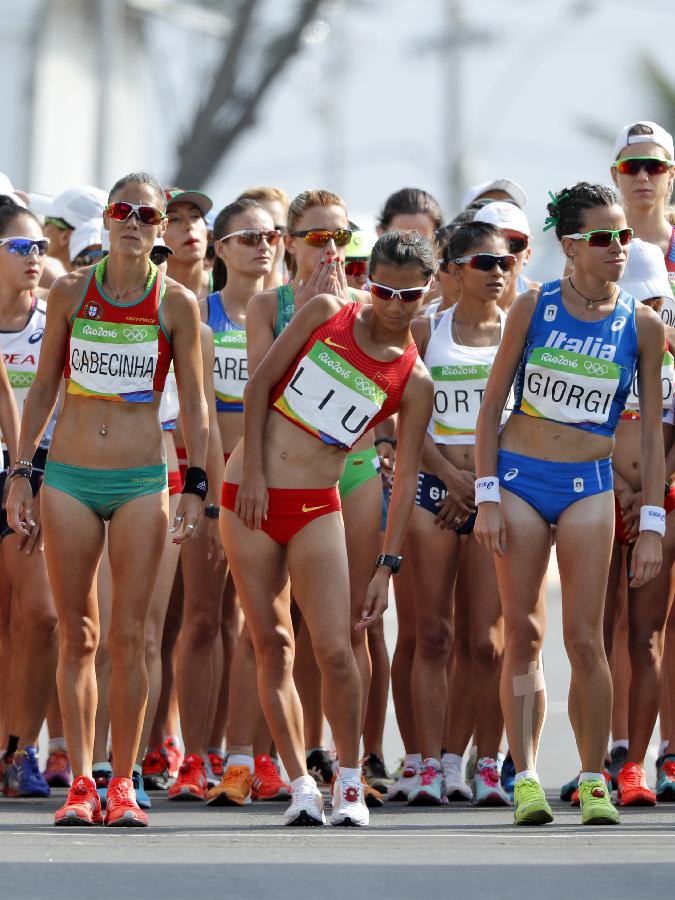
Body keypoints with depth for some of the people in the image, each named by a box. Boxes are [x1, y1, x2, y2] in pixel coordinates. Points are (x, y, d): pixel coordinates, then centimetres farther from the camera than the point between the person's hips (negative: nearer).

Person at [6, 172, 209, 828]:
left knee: (128, 636, -3)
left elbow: (192, 401, 5)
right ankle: (80, 782, 5)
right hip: (69, 477, 1)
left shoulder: (177, 304, 1)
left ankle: (122, 783, 6)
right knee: (76, 635, 2)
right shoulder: (70, 293, 4)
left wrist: (197, 485, -1)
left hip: (142, 481, -1)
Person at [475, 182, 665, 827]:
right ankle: (525, 778, 2)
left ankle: (593, 780, 4)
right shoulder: (533, 308, -1)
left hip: (589, 486, 0)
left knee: (585, 639, -6)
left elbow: (651, 434, 4)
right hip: (518, 477, 0)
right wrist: (486, 497, -4)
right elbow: (491, 405, 2)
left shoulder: (643, 327, 1)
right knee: (523, 634, -1)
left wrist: (652, 524, -1)